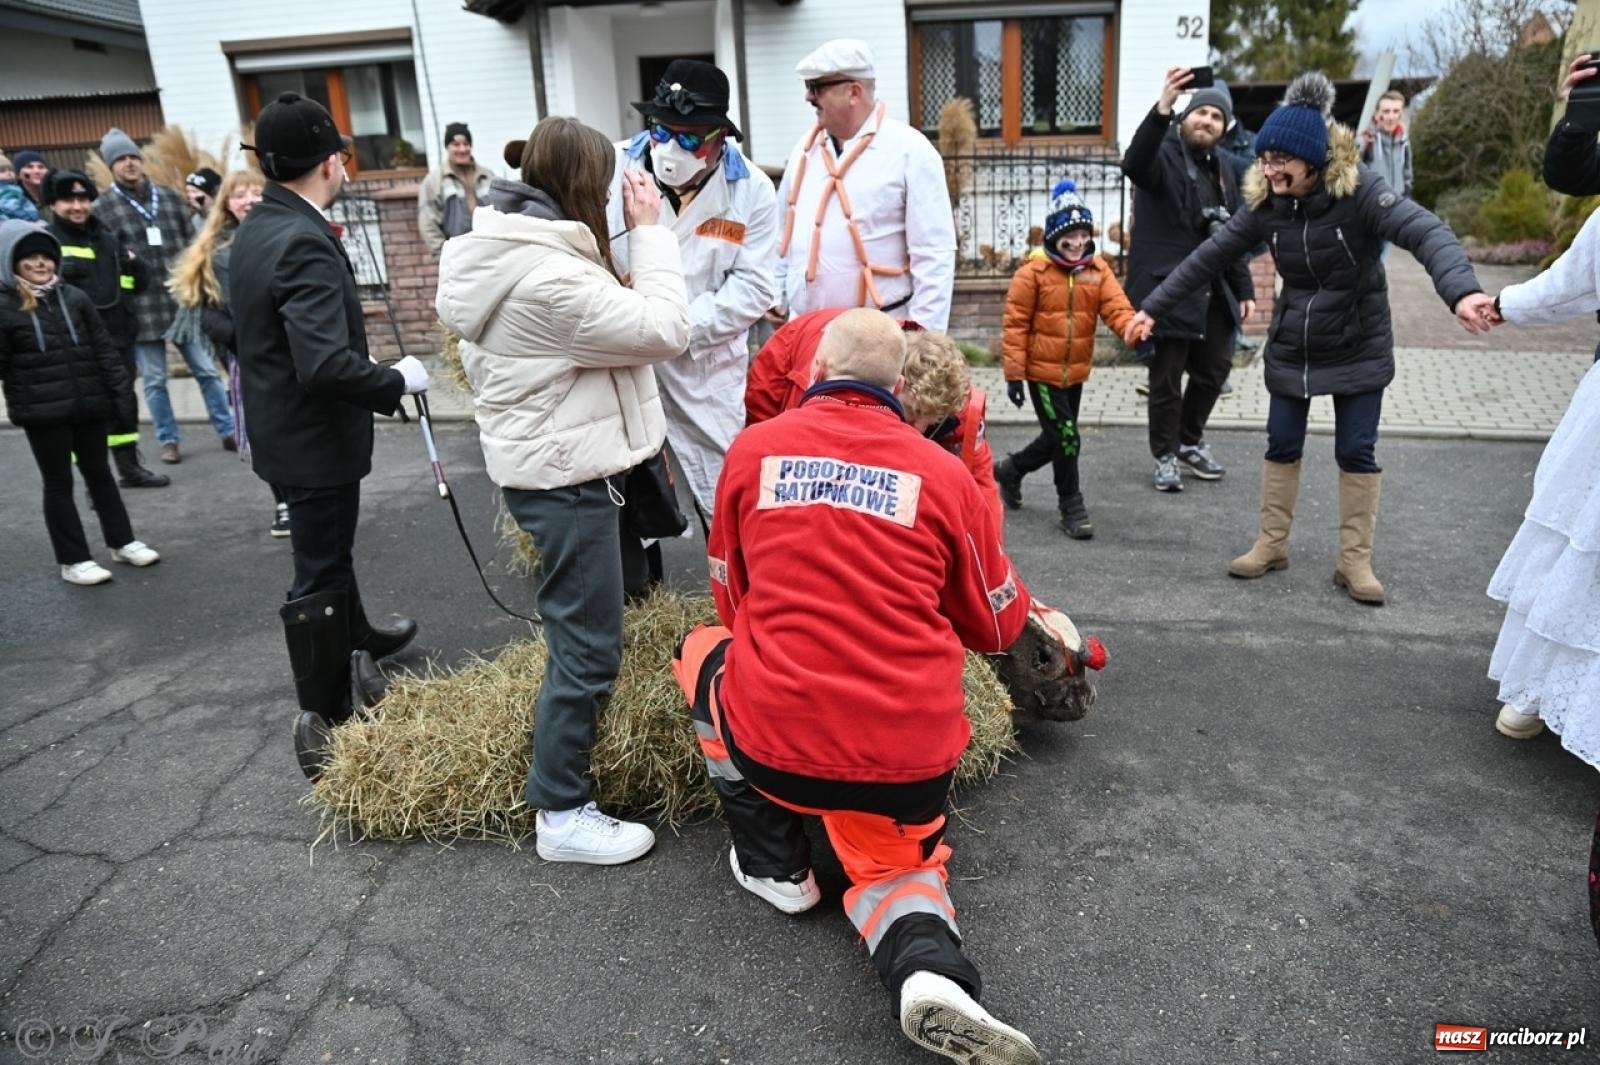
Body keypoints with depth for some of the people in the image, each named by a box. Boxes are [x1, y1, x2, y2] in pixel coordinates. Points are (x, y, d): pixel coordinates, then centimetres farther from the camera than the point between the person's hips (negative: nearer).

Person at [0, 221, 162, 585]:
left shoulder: (74, 299, 4)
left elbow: (103, 348, 7)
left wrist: (121, 389, 2)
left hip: (90, 404, 3)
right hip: (42, 412, -3)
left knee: (98, 473, 16)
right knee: (59, 483, 6)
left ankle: (122, 542, 28)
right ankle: (73, 560, 13)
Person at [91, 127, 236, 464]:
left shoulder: (170, 197, 8)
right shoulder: (102, 208, -2)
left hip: (185, 301, 2)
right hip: (142, 308, -2)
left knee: (206, 370, 7)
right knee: (154, 380, 8)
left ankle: (228, 431, 16)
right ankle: (168, 440, 19)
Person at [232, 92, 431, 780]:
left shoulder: (257, 227, 5)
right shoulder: (304, 242, -25)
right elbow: (327, 363, -34)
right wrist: (397, 381, -18)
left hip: (282, 425, 10)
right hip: (314, 437, -10)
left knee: (328, 549, 28)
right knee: (319, 571, 1)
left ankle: (355, 638, 52)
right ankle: (323, 723, 15)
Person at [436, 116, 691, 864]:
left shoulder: (506, 252, 9)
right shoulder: (549, 277, -25)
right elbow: (663, 330, -20)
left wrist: (631, 238, 2)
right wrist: (649, 232, -12)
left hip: (546, 462, 11)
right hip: (566, 473, -11)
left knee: (578, 628, 25)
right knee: (587, 646, -4)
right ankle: (562, 815, 7)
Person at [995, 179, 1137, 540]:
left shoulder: (1098, 270, 2)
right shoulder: (1033, 272, -11)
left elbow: (1116, 306, -10)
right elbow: (1015, 324, -10)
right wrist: (1014, 372, -12)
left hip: (1075, 372, 6)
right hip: (1042, 371, -6)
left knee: (1058, 438, 16)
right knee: (1066, 438, -6)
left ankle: (1011, 470, 41)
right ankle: (1071, 506, 10)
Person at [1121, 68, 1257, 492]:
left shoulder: (1223, 169, 16)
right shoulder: (1163, 155, -5)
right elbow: (1134, 163, -31)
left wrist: (1244, 289, 15)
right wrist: (1161, 109, -45)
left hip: (1214, 292, 7)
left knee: (1213, 370, 14)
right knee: (1167, 378, 1)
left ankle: (1190, 442, 34)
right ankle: (1166, 456, 17)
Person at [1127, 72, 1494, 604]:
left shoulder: (1359, 191, -22)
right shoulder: (1265, 203, -10)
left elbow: (1426, 232, -34)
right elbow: (1208, 256, -3)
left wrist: (1462, 290, -53)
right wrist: (1153, 307, -5)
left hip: (1358, 349, -3)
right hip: (1290, 348, 3)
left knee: (1357, 452, 3)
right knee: (1282, 446, 9)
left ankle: (1355, 560, 16)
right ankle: (1271, 544, 24)